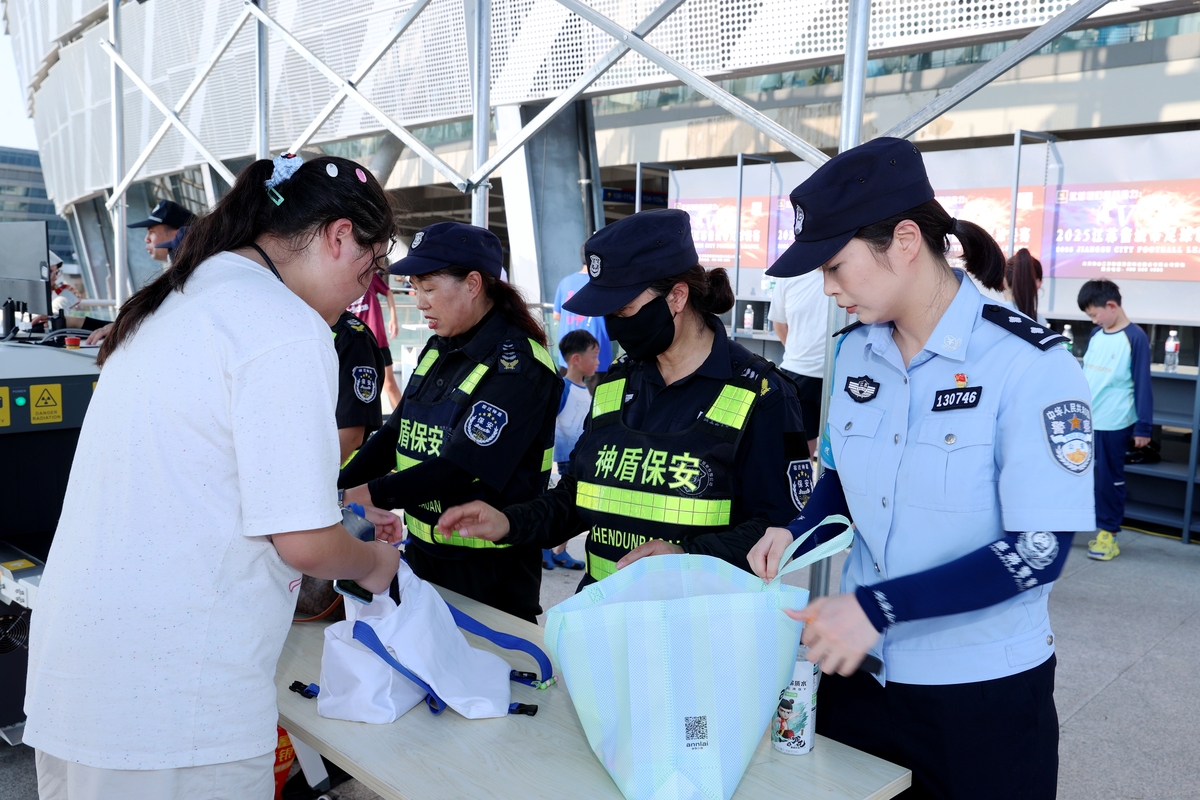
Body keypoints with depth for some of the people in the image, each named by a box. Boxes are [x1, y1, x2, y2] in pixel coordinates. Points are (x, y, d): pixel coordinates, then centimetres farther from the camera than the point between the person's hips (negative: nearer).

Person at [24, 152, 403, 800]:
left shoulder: (179, 299, 12)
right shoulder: (288, 329, -18)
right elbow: (303, 544, -18)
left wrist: (335, 512, 24)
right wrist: (372, 563, 3)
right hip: (172, 694, -9)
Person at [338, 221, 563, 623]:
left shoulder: (518, 365, -18)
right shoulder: (437, 350, 7)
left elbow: (462, 466, -25)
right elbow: (395, 435, 6)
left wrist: (370, 494, -27)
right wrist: (334, 490, -6)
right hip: (423, 551, 8)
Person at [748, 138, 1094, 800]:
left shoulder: (1030, 364, -17)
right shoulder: (855, 350, 1)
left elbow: (1039, 549, -20)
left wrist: (876, 606, -27)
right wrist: (797, 533, -7)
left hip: (985, 690, -5)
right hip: (859, 669, 5)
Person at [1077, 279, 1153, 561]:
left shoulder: (1135, 338, -10)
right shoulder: (1096, 334, 9)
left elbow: (1142, 385, -10)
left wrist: (1143, 427, -11)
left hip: (1114, 425, -6)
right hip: (1083, 419, 6)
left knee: (1109, 480, 4)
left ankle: (1107, 533, 17)